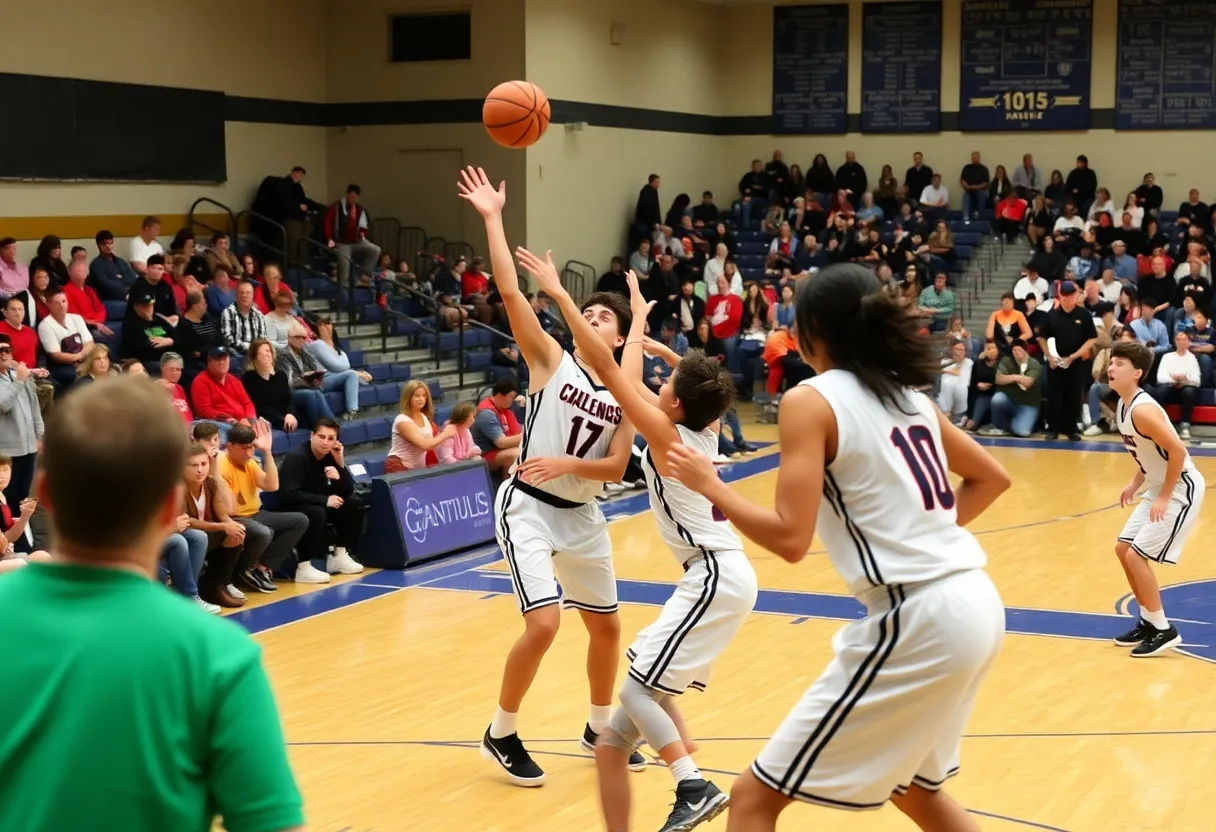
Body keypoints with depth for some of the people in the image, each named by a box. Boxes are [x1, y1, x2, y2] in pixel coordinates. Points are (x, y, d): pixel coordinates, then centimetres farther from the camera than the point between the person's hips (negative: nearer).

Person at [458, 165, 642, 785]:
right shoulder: (551, 360, -7)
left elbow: (616, 467, -4)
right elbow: (510, 293, -18)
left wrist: (566, 463, -21)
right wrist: (492, 219, -22)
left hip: (581, 514, 6)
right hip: (527, 507, -5)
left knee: (606, 627, 15)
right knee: (544, 623, -17)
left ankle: (599, 728, 37)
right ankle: (501, 734, 3)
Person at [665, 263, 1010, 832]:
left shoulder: (810, 400, -7)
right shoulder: (908, 392, 15)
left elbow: (790, 538, -16)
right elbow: (992, 478, 26)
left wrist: (709, 486, -2)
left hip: (915, 620, -8)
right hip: (976, 606, 8)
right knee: (910, 783, 32)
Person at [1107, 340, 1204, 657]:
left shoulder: (1142, 410, -26)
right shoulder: (1123, 406, 5)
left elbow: (1178, 451, -28)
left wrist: (1165, 497, -21)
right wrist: (1136, 483, 10)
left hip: (1182, 490, -10)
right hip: (1159, 488, 10)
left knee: (1136, 556, -10)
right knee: (1123, 549, 13)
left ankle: (1164, 630, 3)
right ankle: (1148, 622, 24)